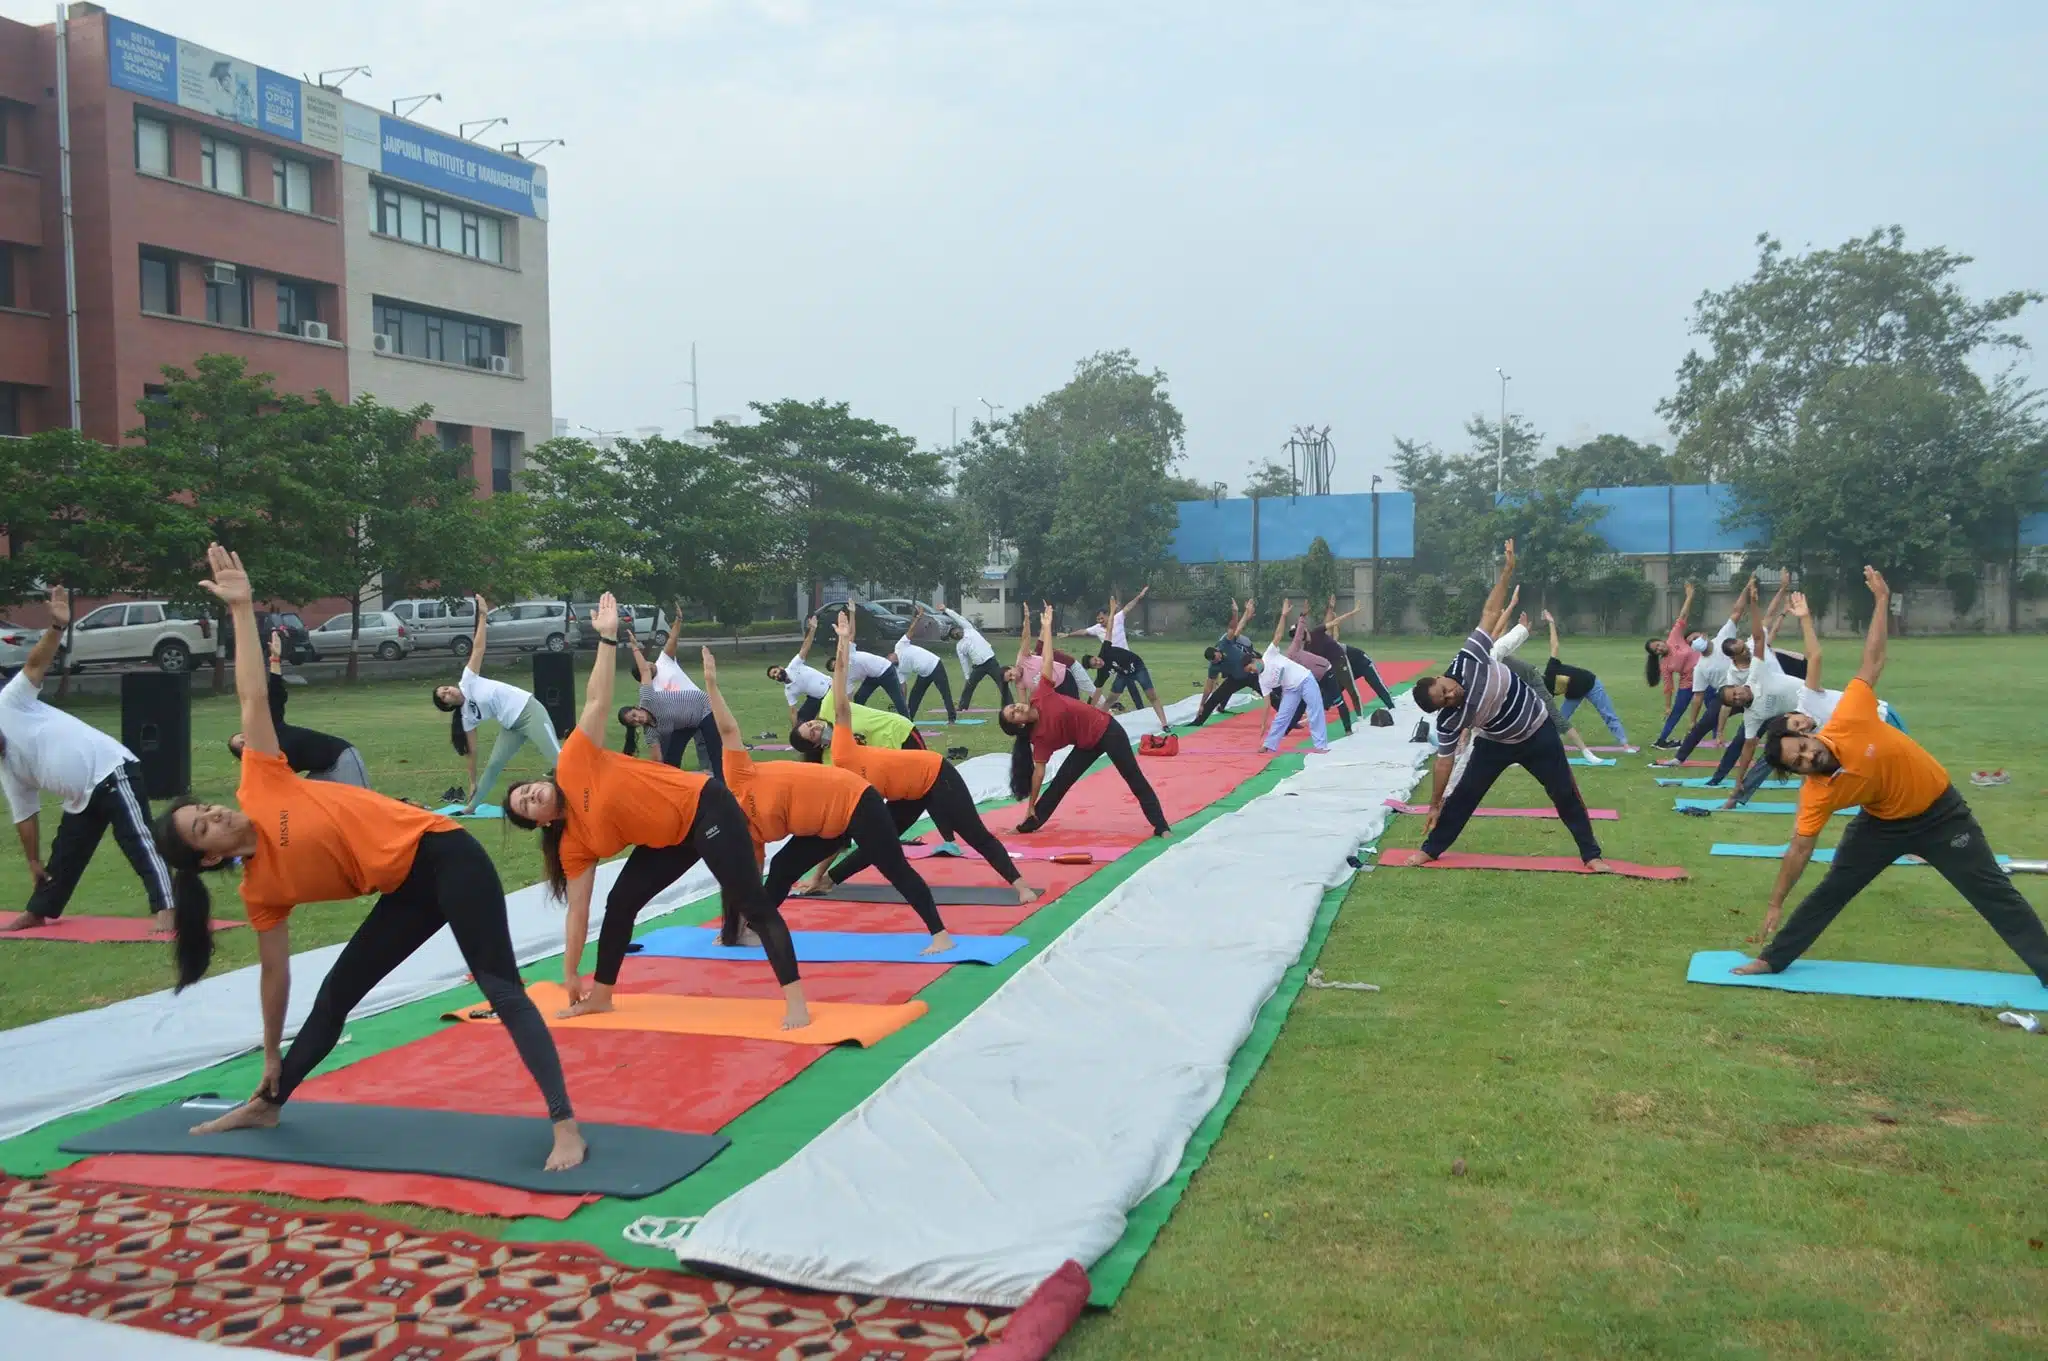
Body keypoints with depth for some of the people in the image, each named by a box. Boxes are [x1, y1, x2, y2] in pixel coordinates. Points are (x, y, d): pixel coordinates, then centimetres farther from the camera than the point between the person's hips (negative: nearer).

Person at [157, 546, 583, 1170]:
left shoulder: (260, 791, -2)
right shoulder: (261, 891, 5)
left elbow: (253, 698, 2)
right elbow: (273, 972, 13)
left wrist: (242, 609, 1)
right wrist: (272, 1060, 17)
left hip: (443, 854, -5)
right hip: (406, 893, 6)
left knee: (501, 989, -13)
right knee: (336, 993, 15)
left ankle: (565, 1126, -18)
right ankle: (267, 1105, 41)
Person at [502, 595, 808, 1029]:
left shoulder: (573, 765, -8)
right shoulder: (574, 846, 5)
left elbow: (596, 701, -7)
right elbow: (577, 913, 7)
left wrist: (607, 638, -12)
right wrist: (570, 975, 7)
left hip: (704, 807, -7)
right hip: (672, 839, 7)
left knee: (751, 905, -12)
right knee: (620, 902, 8)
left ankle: (796, 1002, -16)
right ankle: (601, 995, 27)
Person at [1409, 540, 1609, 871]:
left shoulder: (1468, 661, -30)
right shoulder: (1448, 721, -24)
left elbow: (1490, 614, -26)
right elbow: (1445, 759, -16)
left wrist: (1507, 571, -29)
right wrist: (1435, 803, -14)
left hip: (1538, 731, 0)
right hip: (1497, 743, 0)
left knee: (1565, 794, 5)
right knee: (1464, 794, 0)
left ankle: (1591, 855, 18)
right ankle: (1431, 850, 15)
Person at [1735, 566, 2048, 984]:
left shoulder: (1848, 720, -30)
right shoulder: (1816, 794, -23)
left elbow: (1873, 662, -19)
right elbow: (1799, 850, -17)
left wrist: (1882, 599, -19)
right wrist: (1775, 905, -16)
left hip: (1941, 811, -1)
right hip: (1885, 823, 1)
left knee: (1993, 892, 6)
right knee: (1830, 892, 0)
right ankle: (1772, 961, 10)